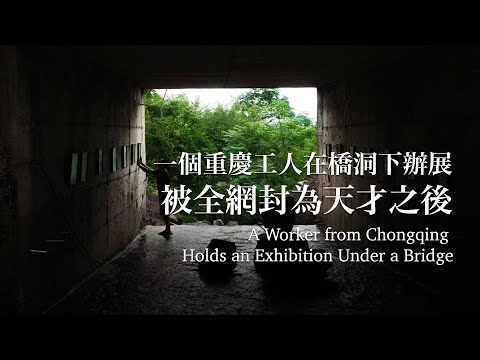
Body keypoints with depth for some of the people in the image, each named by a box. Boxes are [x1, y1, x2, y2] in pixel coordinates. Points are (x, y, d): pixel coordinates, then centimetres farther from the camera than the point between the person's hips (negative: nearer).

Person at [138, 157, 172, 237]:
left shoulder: (161, 172, -19)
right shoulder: (162, 171, 11)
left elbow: (148, 171, -18)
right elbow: (151, 170, 23)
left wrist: (139, 164, -8)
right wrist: (142, 163, 23)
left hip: (164, 195, -10)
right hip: (163, 195, 10)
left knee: (165, 214, -4)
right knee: (165, 213, 16)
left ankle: (168, 231, 1)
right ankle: (167, 230, 23)